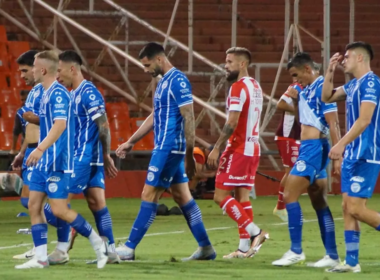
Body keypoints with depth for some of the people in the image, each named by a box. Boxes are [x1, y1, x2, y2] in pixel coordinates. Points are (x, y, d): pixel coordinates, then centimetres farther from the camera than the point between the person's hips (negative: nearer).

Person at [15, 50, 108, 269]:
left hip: (57, 162, -10)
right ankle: (41, 258, 4)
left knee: (59, 210, -9)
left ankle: (98, 243, 5)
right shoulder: (47, 93, 13)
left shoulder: (58, 93, -16)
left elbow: (60, 124, -29)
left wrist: (41, 148, -39)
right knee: (34, 206, 3)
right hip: (44, 161, 10)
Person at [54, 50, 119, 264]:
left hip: (84, 158, -9)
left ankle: (62, 251, -5)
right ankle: (110, 251, 5)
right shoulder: (74, 94, 15)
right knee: (97, 204, 6)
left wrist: (106, 156, -13)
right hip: (83, 158, 9)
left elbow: (104, 127, -16)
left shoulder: (88, 92, -14)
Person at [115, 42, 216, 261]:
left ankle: (129, 248, -4)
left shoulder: (178, 81, -14)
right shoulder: (164, 82, 16)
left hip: (169, 149, -10)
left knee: (149, 196, -6)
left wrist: (189, 155, -20)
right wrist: (130, 142, 24)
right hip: (165, 148, 10)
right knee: (183, 197, 9)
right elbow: (154, 118, 24)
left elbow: (189, 118, -18)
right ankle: (206, 248, 11)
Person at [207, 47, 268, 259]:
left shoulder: (238, 88, -14)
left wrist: (217, 148, -17)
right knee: (242, 196, 8)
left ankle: (254, 231, -13)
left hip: (238, 149, -9)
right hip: (253, 148, 9)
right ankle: (245, 246, 5)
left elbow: (232, 123, -20)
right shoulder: (256, 87, 15)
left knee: (221, 196, -6)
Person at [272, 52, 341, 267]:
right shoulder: (307, 90, 14)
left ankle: (296, 251, -8)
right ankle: (332, 256, 10)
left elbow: (333, 124, -18)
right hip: (308, 147, 10)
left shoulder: (322, 88, -14)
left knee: (290, 195, -10)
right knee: (320, 203, 9)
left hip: (315, 147, -10)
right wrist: (296, 100, 10)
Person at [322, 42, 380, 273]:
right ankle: (351, 262, 9)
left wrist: (342, 144, -25)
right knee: (348, 207, 7)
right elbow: (327, 97, 26)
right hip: (352, 155, 9)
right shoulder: (353, 85, 14)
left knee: (356, 208, -13)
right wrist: (331, 71, 14)